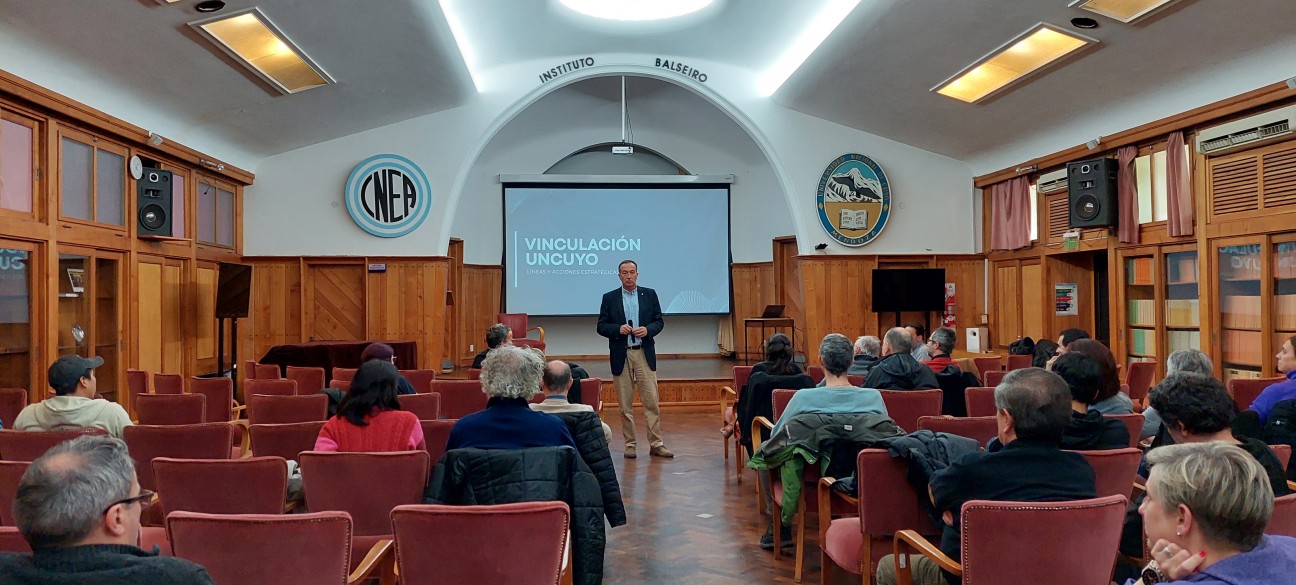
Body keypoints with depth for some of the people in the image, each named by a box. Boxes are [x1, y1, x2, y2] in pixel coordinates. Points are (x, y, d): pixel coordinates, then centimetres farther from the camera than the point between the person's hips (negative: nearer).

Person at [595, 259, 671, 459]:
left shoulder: (649, 294, 6)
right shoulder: (609, 298, 4)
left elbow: (659, 321, 7)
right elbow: (601, 326, 3)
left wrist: (647, 330, -13)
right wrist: (618, 329, -15)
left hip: (644, 353, 0)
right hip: (621, 355, 0)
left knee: (651, 401, -2)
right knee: (625, 404, 4)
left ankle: (656, 444, 4)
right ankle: (630, 444, 13)